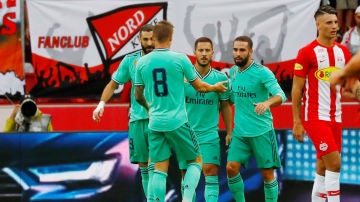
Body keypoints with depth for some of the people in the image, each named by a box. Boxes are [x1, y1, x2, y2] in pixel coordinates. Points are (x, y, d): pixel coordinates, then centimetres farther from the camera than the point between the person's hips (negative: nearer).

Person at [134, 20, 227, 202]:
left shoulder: (142, 62, 2)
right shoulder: (180, 58, -7)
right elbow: (199, 87, 4)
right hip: (177, 122, -3)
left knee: (159, 169, 7)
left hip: (155, 123, 3)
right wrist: (215, 87, 25)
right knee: (195, 161, 11)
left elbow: (138, 96, 12)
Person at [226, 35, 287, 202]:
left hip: (262, 131, -5)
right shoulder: (233, 71, 8)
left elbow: (280, 95, -24)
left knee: (267, 172, -1)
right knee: (231, 167, -6)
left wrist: (267, 102, -42)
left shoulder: (262, 72, -12)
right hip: (240, 132, 5)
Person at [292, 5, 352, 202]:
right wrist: (297, 122, -8)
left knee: (323, 167, 10)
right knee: (334, 163, -15)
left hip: (335, 118, 6)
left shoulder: (343, 51, 9)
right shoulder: (307, 52, -8)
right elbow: (296, 89, -6)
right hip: (315, 117, -6)